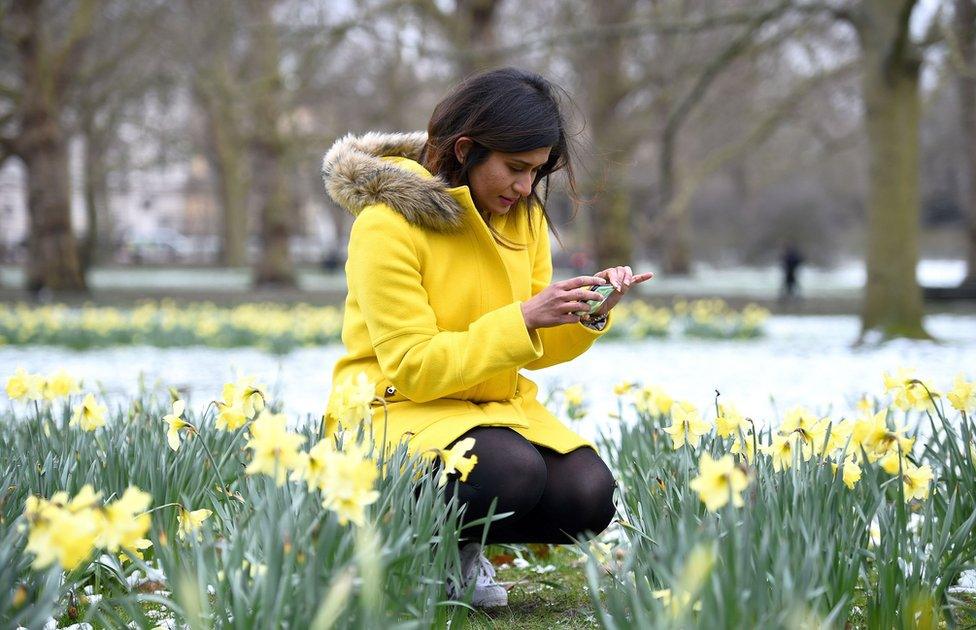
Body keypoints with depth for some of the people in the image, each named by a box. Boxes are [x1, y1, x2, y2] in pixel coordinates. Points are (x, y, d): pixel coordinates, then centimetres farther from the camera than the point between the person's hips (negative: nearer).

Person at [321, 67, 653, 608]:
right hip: (398, 408, -6)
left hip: (494, 403, 7)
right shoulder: (387, 225, -17)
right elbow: (413, 367, -20)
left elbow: (533, 349, 9)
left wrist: (590, 316, -11)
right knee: (514, 474, -34)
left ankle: (460, 545, 7)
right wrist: (523, 319, -25)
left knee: (589, 496, -19)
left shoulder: (524, 215, 5)